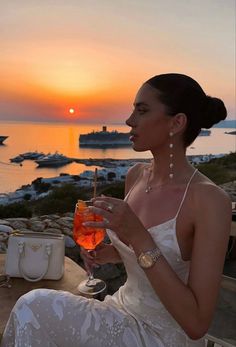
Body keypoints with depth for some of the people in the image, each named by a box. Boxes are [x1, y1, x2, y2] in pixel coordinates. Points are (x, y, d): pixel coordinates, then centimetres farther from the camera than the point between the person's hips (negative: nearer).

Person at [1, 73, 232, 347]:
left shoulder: (210, 200, -24)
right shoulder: (135, 175, -3)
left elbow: (197, 324, -23)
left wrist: (138, 236, -30)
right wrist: (110, 253, -8)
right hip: (123, 308, 6)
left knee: (33, 310, -18)